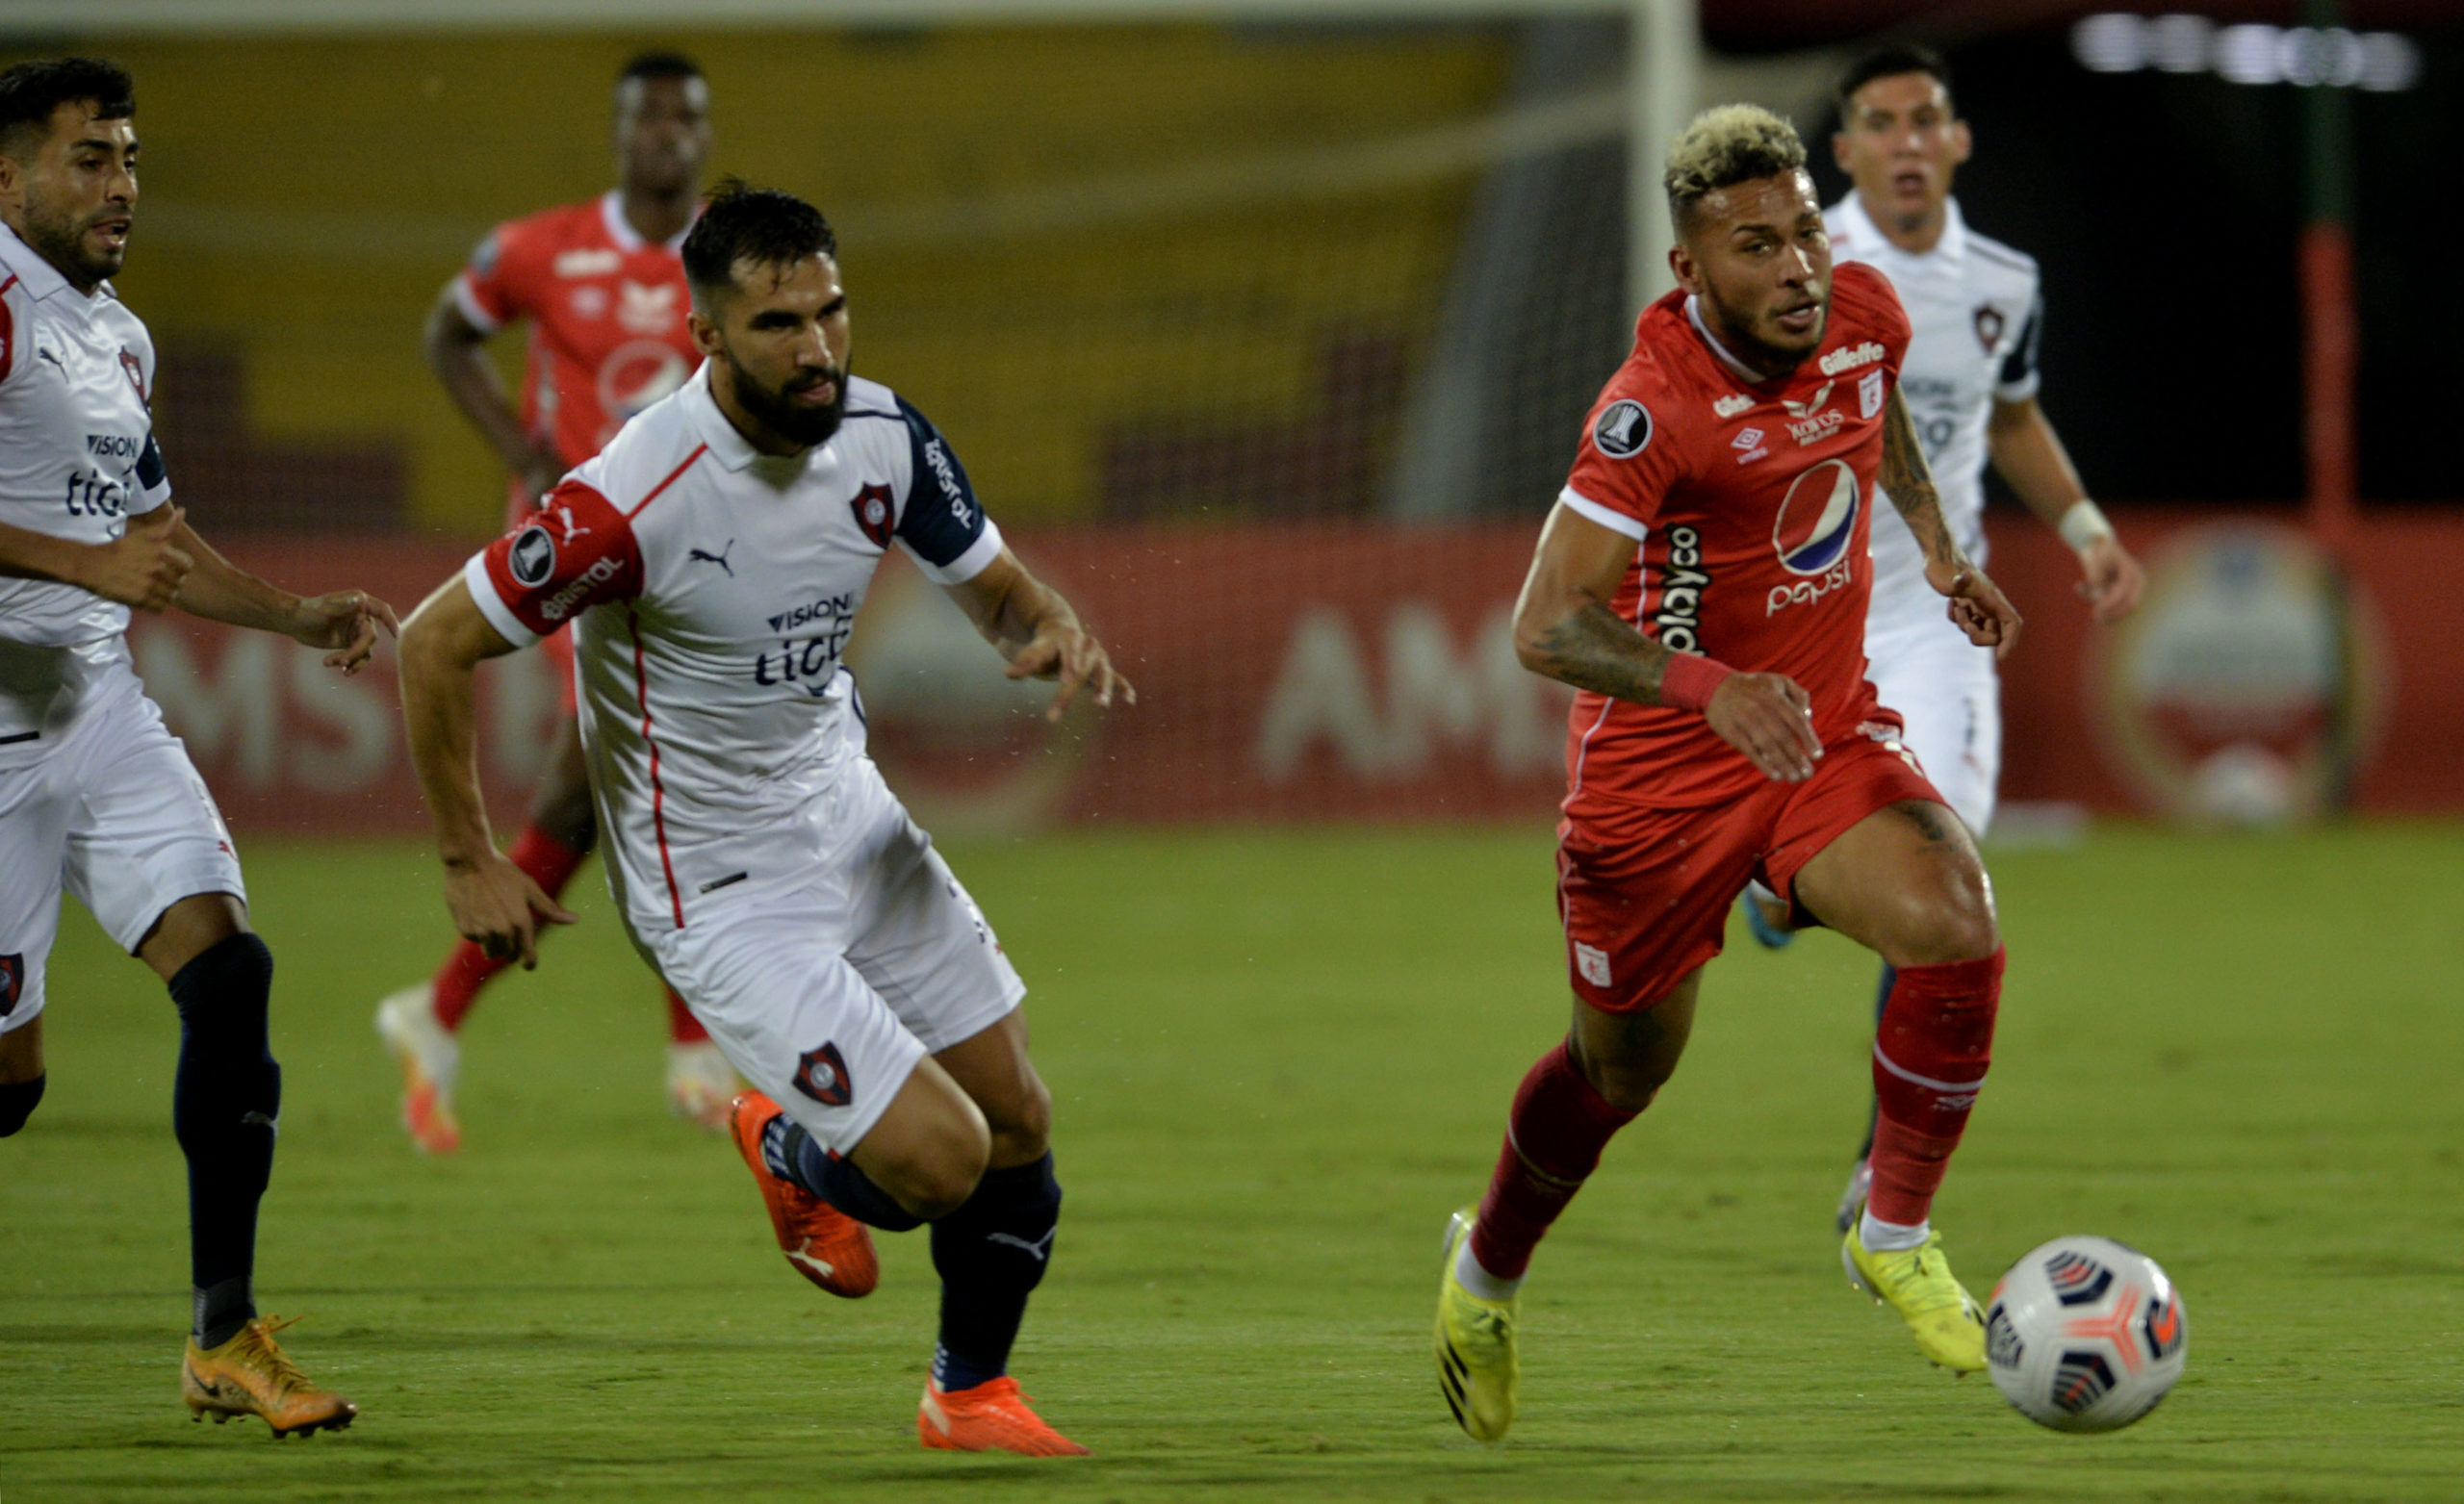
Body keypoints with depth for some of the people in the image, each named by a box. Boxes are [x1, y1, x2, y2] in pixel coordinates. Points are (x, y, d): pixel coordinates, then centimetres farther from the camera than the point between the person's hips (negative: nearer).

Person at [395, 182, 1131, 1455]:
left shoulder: (881, 436, -9)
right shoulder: (635, 500, -29)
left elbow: (993, 584, 6)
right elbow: (435, 644, -19)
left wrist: (1052, 631, -18)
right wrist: (469, 864, -12)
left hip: (849, 813, 7)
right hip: (720, 887, -7)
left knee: (1016, 1122, 9)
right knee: (939, 1159, -12)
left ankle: (970, 1392, 34)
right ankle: (791, 1155, 24)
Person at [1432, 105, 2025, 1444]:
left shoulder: (1864, 315, -7)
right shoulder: (1655, 404, -27)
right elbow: (1547, 625, -31)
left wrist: (1937, 544, 22)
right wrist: (1712, 688, -44)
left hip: (1825, 731, 4)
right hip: (1659, 766, -4)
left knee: (1956, 930, -23)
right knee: (1623, 1066, 11)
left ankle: (1895, 1237, -3)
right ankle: (1486, 1271, 42)